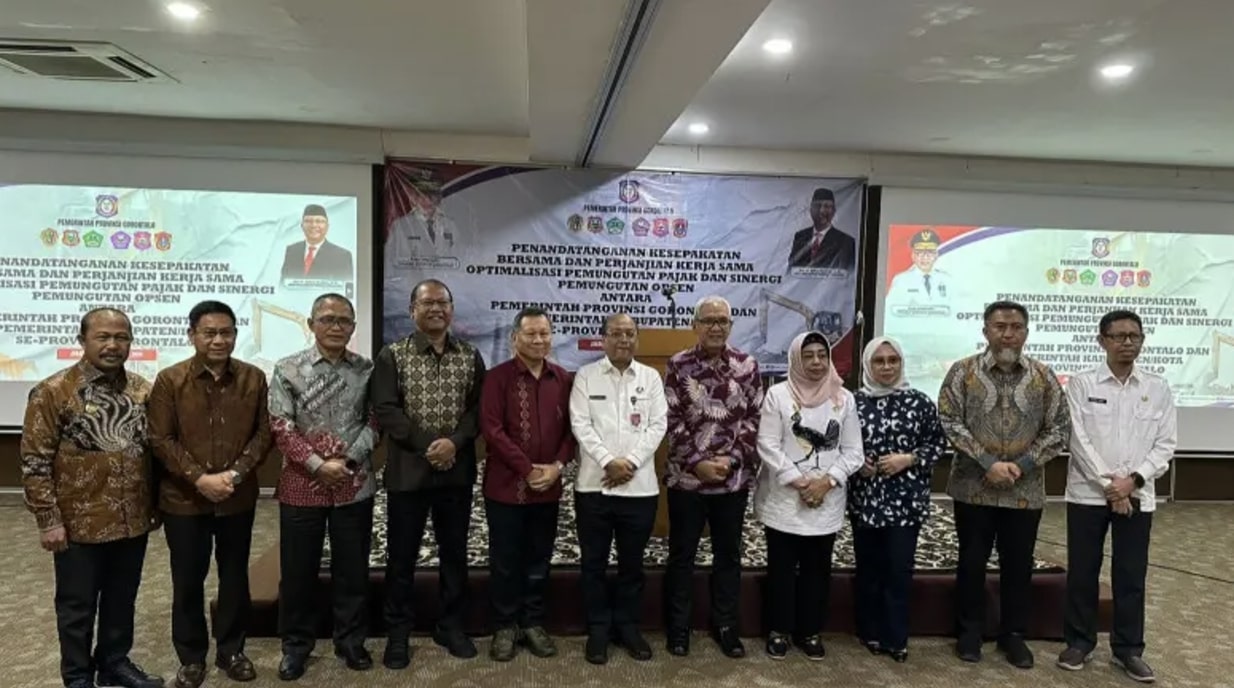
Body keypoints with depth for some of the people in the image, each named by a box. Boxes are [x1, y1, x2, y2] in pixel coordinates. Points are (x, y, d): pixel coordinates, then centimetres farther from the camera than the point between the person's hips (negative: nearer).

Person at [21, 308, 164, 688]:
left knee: (122, 599, 18)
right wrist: (48, 519, -12)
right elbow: (35, 463, -10)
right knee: (77, 606, 12)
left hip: (133, 521, 4)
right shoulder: (53, 392, -10)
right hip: (80, 523, -4)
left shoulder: (143, 390, 3)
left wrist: (155, 504, 11)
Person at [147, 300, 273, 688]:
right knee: (187, 581, 10)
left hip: (238, 499, 2)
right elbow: (160, 439, -7)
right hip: (184, 499, -1)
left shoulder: (254, 378, 0)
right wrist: (200, 478, -16)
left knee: (235, 576, 12)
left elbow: (265, 432, 0)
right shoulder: (169, 380, -6)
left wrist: (236, 473, -13)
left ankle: (231, 650, 28)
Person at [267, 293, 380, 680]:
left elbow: (374, 421, 2)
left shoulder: (367, 370, 3)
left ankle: (351, 641, 28)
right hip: (302, 484, -1)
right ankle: (296, 645, 28)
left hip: (354, 484, 1)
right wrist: (318, 465, -14)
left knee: (352, 568, 11)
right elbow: (281, 428, -7)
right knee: (298, 570, 10)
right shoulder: (288, 370, -2)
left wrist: (349, 459, -12)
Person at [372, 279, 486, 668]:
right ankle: (397, 633, 21)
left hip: (457, 471, 2)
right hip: (408, 470, -2)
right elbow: (385, 410, -9)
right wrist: (428, 444, -16)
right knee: (402, 555, 7)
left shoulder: (470, 357, 6)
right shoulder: (393, 356, -2)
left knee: (454, 552, 12)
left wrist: (454, 441, -16)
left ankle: (451, 626, 27)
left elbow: (479, 408, 0)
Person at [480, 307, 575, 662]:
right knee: (505, 560, 7)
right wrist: (528, 469, -15)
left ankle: (533, 623, 27)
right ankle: (506, 626, 22)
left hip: (548, 486, 3)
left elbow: (571, 427, 6)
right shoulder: (497, 377, -7)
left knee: (539, 559, 13)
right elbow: (491, 428, -13)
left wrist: (557, 465, -9)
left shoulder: (563, 379, 5)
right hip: (506, 484, -3)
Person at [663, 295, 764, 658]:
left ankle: (725, 626, 28)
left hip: (734, 479, 2)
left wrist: (731, 459, -10)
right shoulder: (678, 365, -3)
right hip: (686, 477, -2)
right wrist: (698, 463, -13)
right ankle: (678, 627, 24)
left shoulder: (748, 366, 2)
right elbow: (672, 422, -6)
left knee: (729, 555, 13)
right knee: (681, 555, 9)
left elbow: (754, 419, 1)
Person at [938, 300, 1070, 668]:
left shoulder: (1044, 377, 3)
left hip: (1025, 491, 2)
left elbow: (1059, 429, 2)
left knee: (1019, 564, 11)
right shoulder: (963, 372, -4)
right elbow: (950, 422, -9)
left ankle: (1013, 634, 27)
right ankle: (969, 631, 24)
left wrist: (1022, 465, -10)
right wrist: (988, 463, -16)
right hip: (973, 488, -2)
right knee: (972, 561, 9)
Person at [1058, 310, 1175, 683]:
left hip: (1137, 496, 2)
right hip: (1088, 493, -1)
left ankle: (1128, 649, 22)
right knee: (1082, 571, 6)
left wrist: (1132, 481, -12)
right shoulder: (1081, 383, -3)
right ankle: (1079, 641, 21)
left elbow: (1165, 444, 1)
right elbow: (1078, 440, -8)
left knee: (1131, 575, 8)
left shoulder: (1158, 388, 3)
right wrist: (1108, 485, -13)